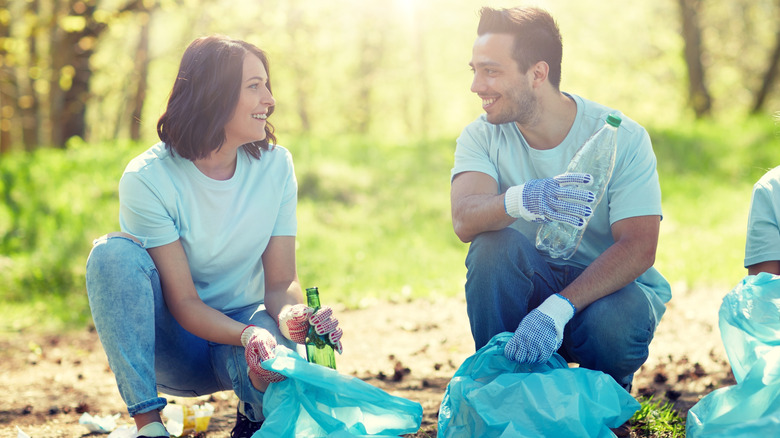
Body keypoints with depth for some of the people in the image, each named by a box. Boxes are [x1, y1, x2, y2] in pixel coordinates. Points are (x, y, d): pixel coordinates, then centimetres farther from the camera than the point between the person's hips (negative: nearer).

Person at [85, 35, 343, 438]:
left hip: (245, 323, 1)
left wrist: (292, 316, -32)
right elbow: (183, 302, -20)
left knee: (277, 358, -36)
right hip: (172, 342, -1)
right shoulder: (147, 179, -19)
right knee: (114, 253, -30)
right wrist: (248, 334, -39)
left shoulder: (275, 166, -8)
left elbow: (281, 282, -8)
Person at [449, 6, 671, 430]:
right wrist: (522, 200, -52)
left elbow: (639, 248, -26)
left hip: (614, 285, -2)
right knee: (493, 243, -28)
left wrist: (557, 309, -41)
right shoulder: (482, 136, -9)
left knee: (613, 323, -36)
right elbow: (464, 220, -28)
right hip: (529, 284, 2)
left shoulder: (621, 137, -17)